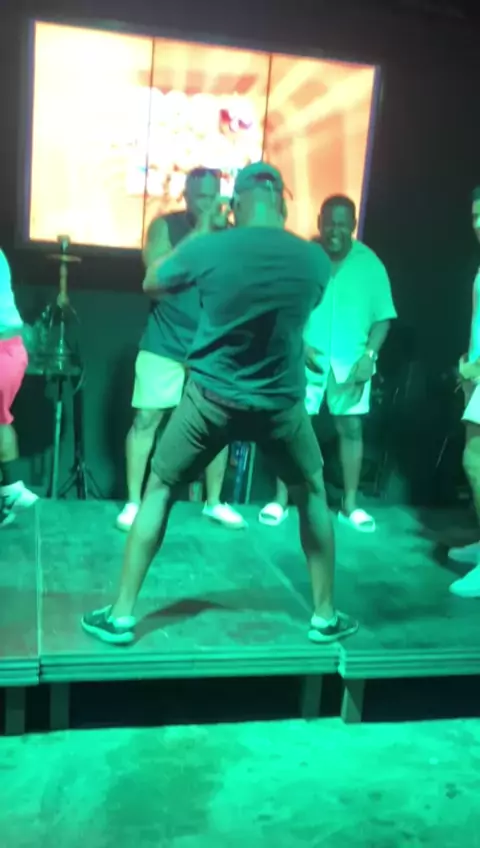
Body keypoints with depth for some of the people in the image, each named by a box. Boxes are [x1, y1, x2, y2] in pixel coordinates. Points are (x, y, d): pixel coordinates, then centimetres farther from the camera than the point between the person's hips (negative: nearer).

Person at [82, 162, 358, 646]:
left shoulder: (211, 247, -12)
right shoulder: (315, 259, -5)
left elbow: (151, 283, 6)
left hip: (211, 398, -1)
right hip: (281, 403, 2)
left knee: (159, 490, 16)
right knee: (312, 494, 23)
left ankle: (121, 615, 18)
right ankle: (325, 616, 28)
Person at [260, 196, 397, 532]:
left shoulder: (370, 263, 1)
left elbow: (382, 317, 2)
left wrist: (369, 355, -10)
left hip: (350, 360, 1)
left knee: (352, 427, 6)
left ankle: (350, 505, 18)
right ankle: (281, 500, 11)